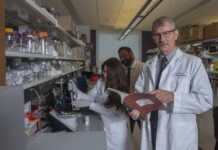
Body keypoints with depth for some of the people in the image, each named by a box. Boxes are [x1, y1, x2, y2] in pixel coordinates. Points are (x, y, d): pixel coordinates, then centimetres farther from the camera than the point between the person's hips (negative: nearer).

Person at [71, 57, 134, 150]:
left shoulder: (120, 89, -20)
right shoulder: (100, 83, -4)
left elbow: (111, 111, -27)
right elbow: (90, 97, -6)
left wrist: (89, 104, -32)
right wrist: (76, 91, -23)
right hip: (103, 126, 4)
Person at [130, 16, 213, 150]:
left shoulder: (193, 63, -7)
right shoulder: (149, 64, 8)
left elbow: (206, 100, -13)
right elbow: (140, 91, 5)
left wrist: (172, 97, -25)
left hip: (178, 136, -3)